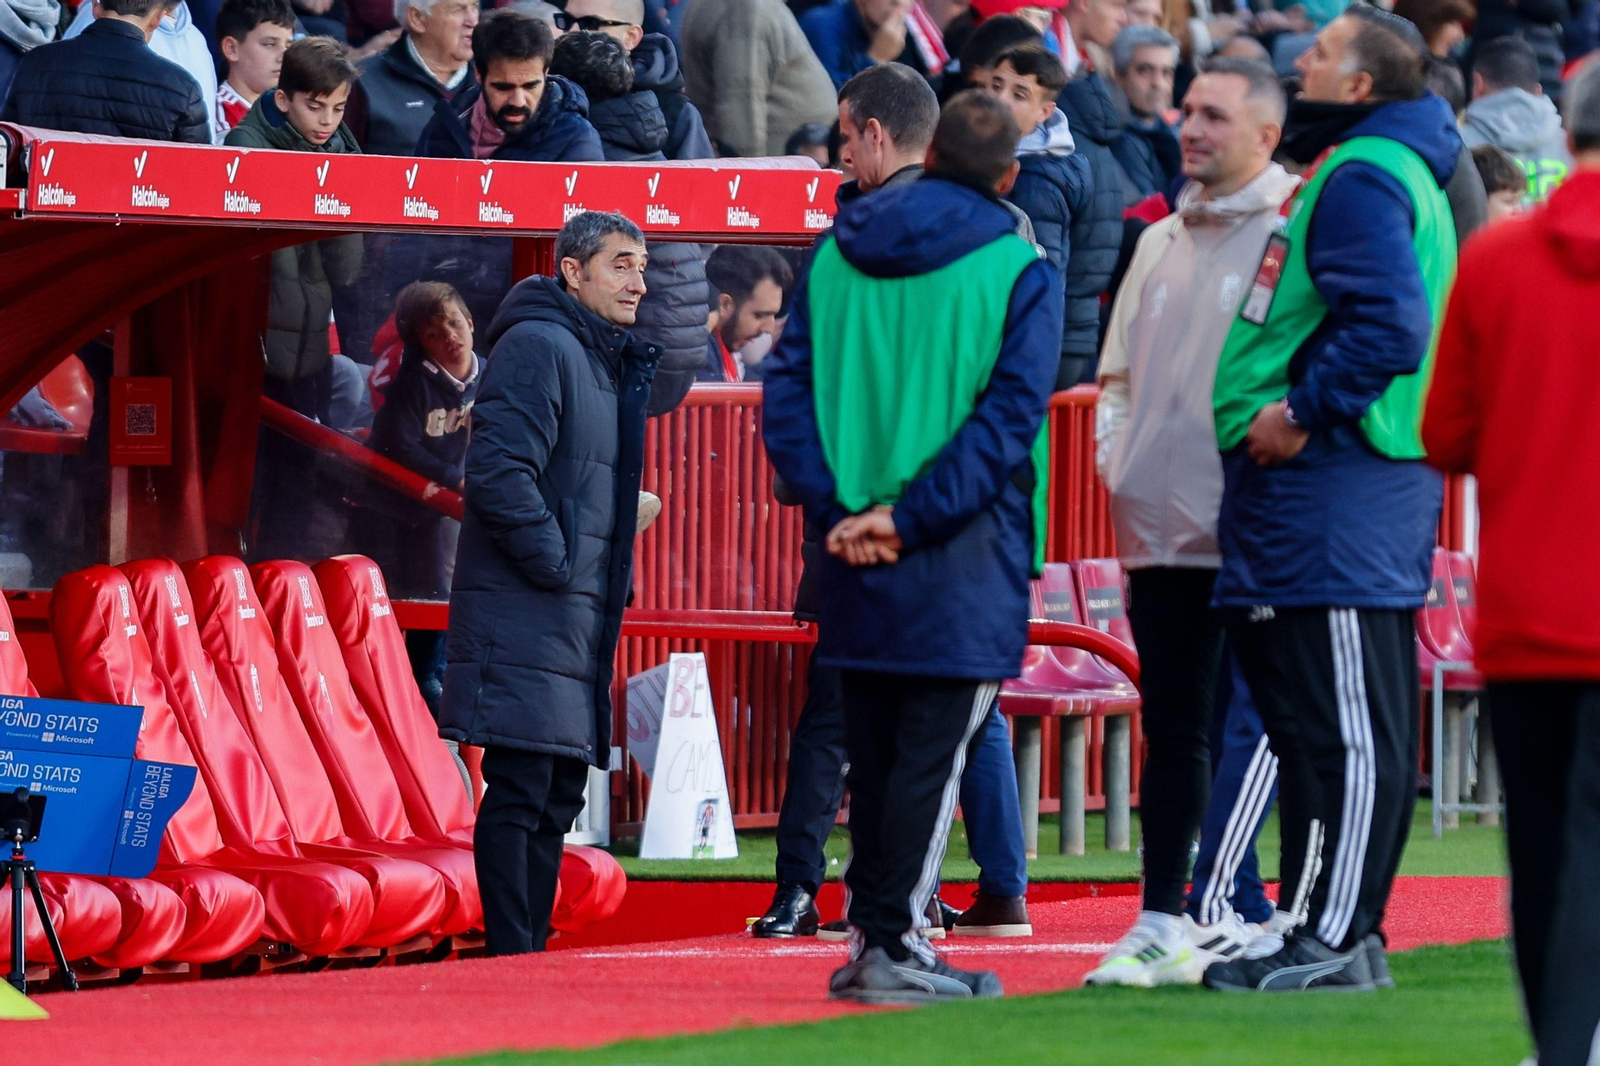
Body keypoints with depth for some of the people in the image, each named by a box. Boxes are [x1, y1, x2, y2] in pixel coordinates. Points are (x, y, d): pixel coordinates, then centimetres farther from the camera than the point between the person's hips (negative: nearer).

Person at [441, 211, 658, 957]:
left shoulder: (609, 363, 21)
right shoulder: (538, 348, -11)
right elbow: (498, 469, -21)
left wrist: (611, 583, 17)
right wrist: (552, 561, -17)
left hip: (579, 617, 10)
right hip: (524, 613, -10)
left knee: (558, 797, 10)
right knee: (519, 790, -10)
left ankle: (531, 951, 14)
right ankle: (509, 958, -11)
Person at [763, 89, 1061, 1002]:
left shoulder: (837, 253, 8)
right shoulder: (1019, 271, -5)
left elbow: (787, 388, 2)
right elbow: (1008, 414, -14)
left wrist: (836, 505, -4)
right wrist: (911, 517, -15)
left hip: (855, 547, 5)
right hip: (965, 553, -5)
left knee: (872, 748, 13)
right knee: (934, 748, -3)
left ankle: (869, 934, 18)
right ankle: (893, 946, -7)